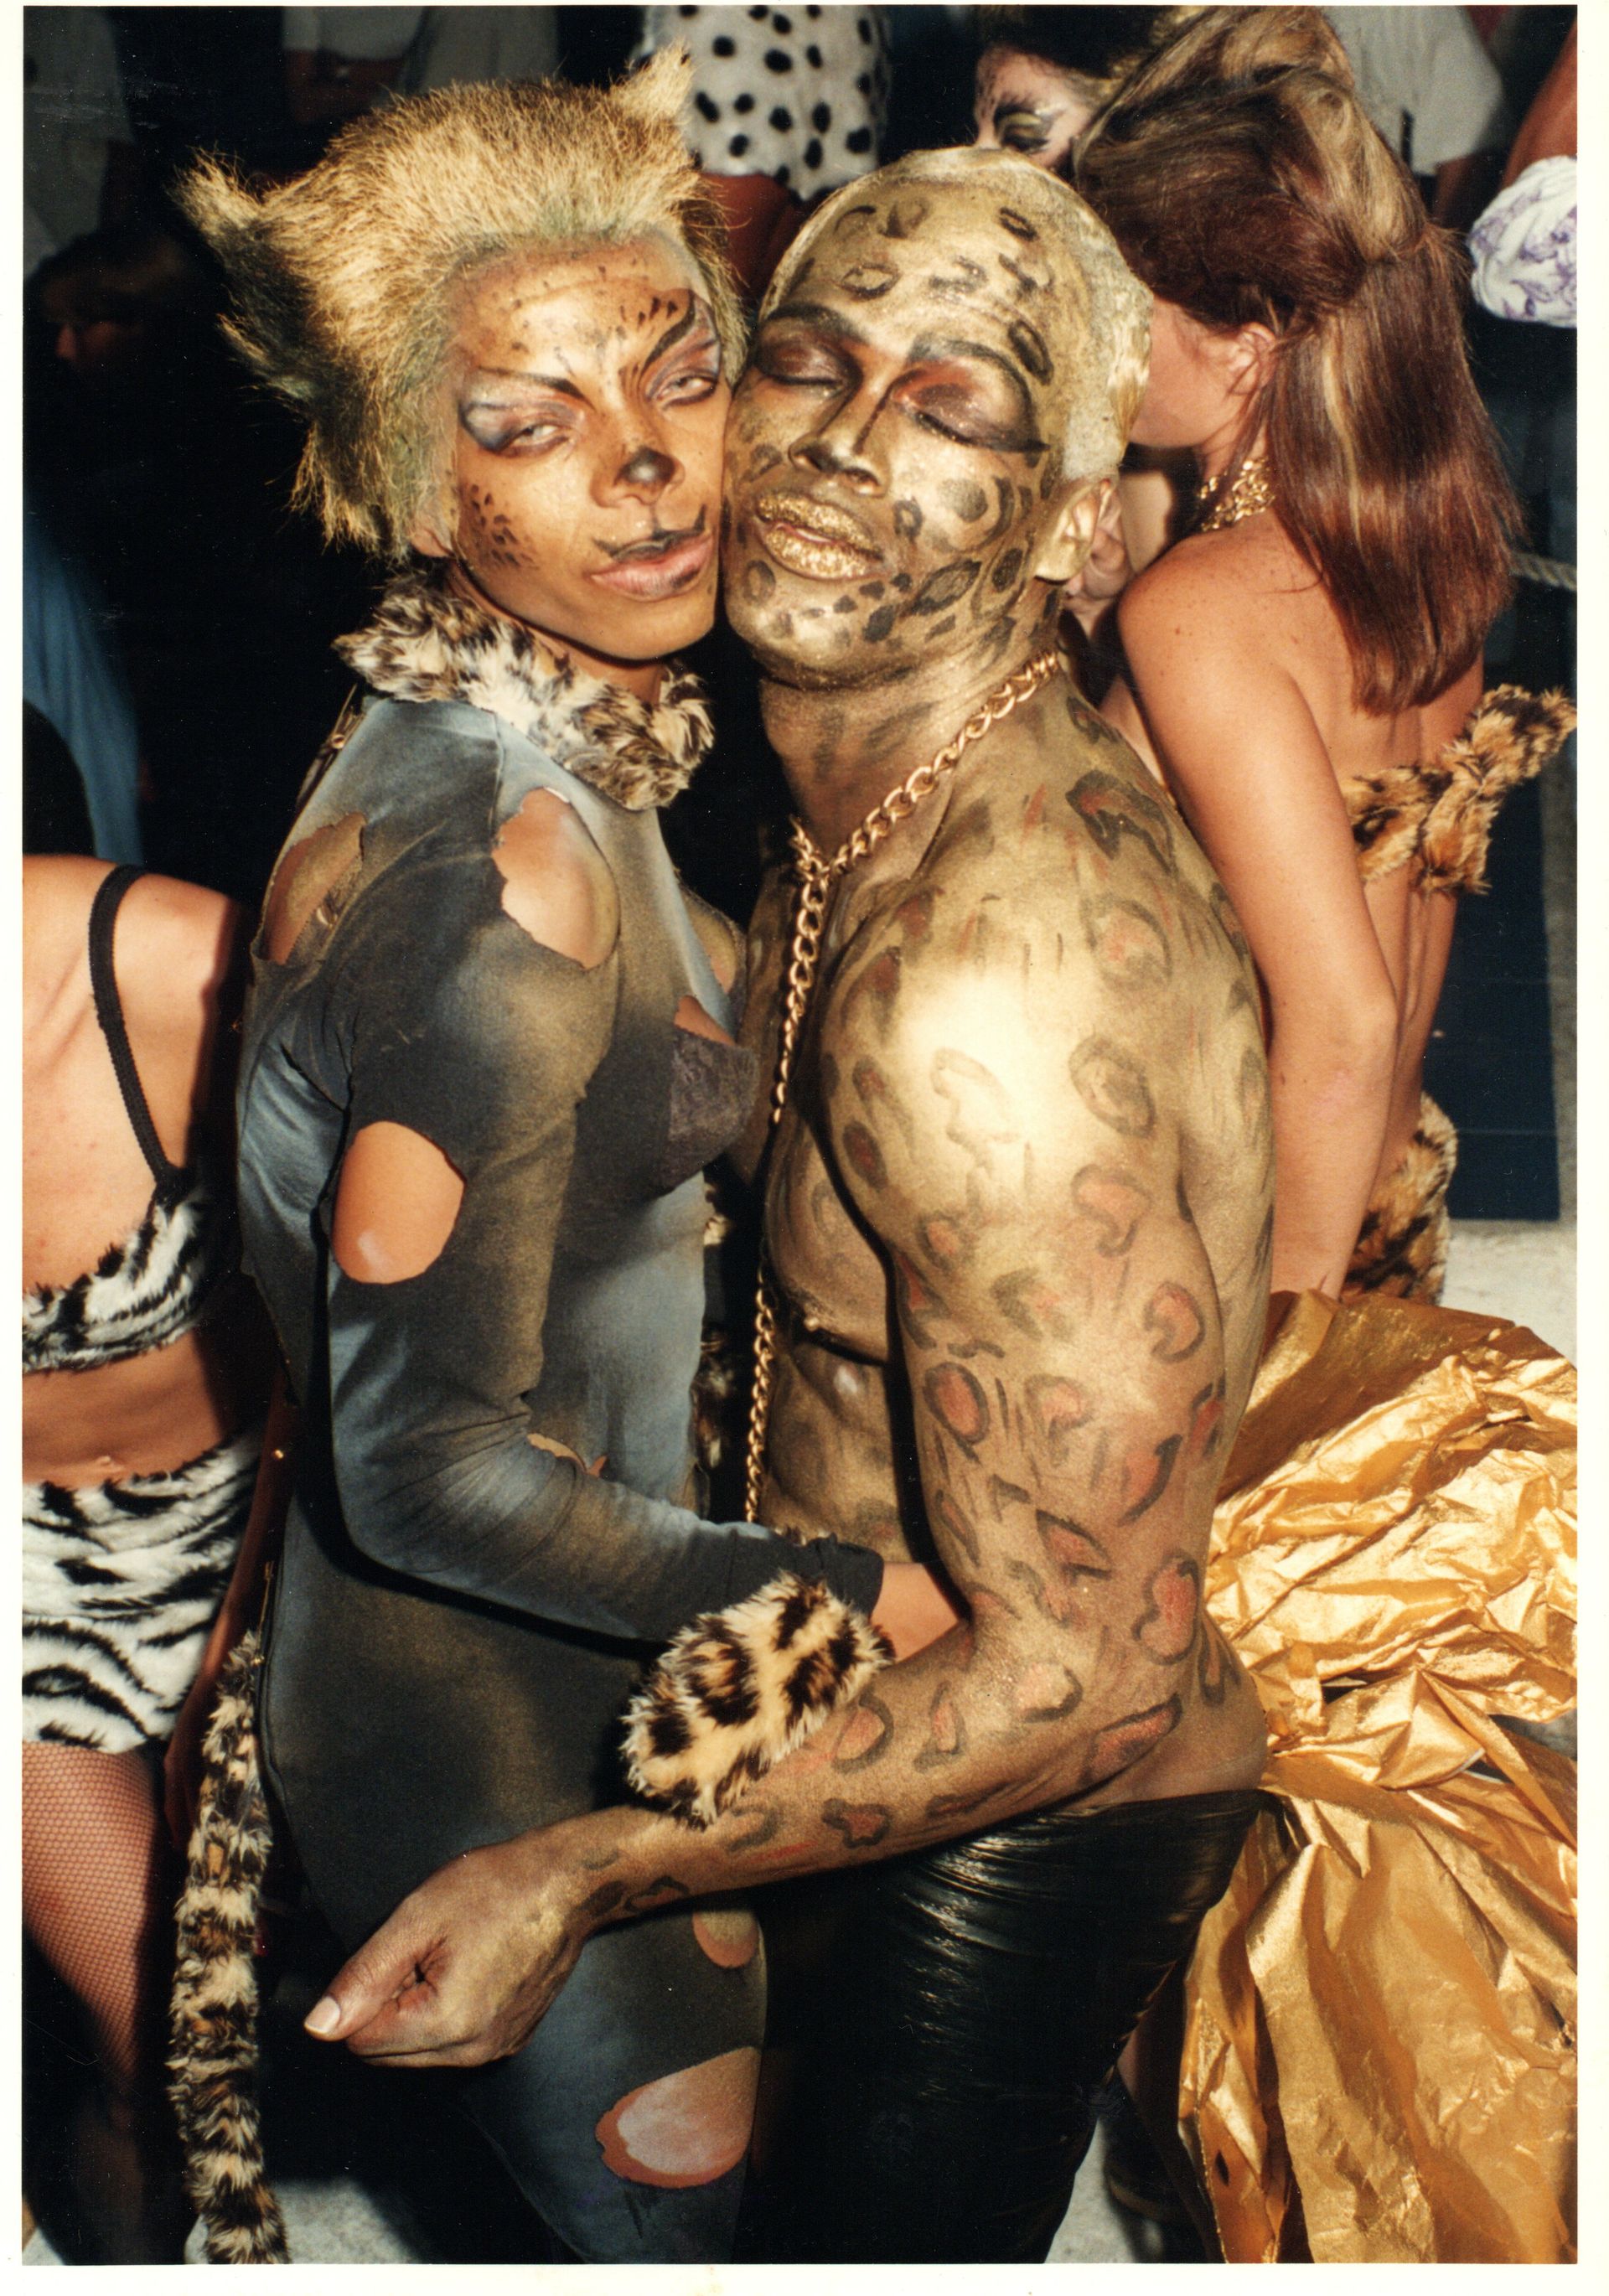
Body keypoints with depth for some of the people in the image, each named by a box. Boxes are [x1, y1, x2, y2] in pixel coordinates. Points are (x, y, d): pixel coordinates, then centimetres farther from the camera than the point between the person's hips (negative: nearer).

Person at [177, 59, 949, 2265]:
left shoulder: (550, 753, 1)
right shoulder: (506, 861, -28)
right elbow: (425, 1462, -27)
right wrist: (848, 1603, -21)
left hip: (593, 1679, 9)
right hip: (491, 1731, -9)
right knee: (702, 2208, 12)